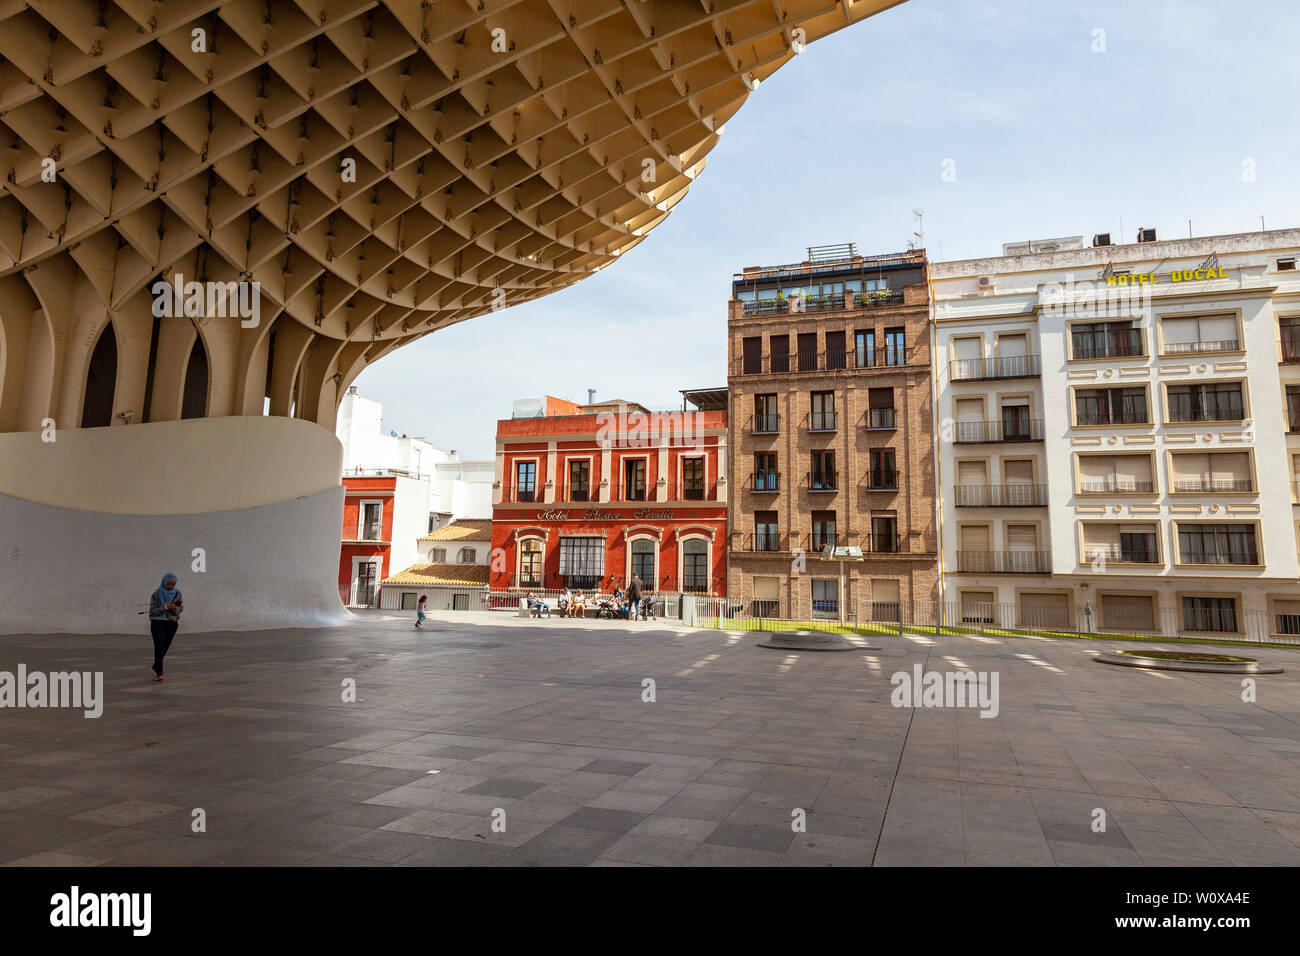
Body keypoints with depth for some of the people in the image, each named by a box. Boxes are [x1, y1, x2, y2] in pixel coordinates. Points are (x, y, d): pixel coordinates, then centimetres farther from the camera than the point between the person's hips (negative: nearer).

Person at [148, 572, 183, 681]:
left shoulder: (177, 593, -3)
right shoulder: (156, 595, -14)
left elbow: (181, 607, 6)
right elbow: (152, 612, -16)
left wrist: (176, 609, -17)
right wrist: (166, 606, -30)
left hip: (172, 624, 4)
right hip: (158, 623, -4)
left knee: (165, 647, 14)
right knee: (159, 647, -17)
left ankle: (156, 666, 39)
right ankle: (158, 673, -18)